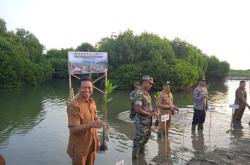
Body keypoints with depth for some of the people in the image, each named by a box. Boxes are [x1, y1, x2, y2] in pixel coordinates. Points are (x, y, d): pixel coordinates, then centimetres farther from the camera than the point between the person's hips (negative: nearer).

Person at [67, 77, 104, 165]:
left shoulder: (92, 102, 3)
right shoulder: (74, 105, -21)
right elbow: (73, 129, -24)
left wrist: (96, 140, 11)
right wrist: (91, 124, -35)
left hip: (92, 144, 7)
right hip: (79, 147, -7)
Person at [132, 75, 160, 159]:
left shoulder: (146, 93, 9)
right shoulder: (139, 94, -21)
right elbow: (138, 109, -28)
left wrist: (154, 111, 1)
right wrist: (151, 114, -23)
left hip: (148, 121, 10)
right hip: (141, 121, -9)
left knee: (146, 137, 24)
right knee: (139, 139, 2)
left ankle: (141, 151, 44)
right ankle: (134, 156, 19)